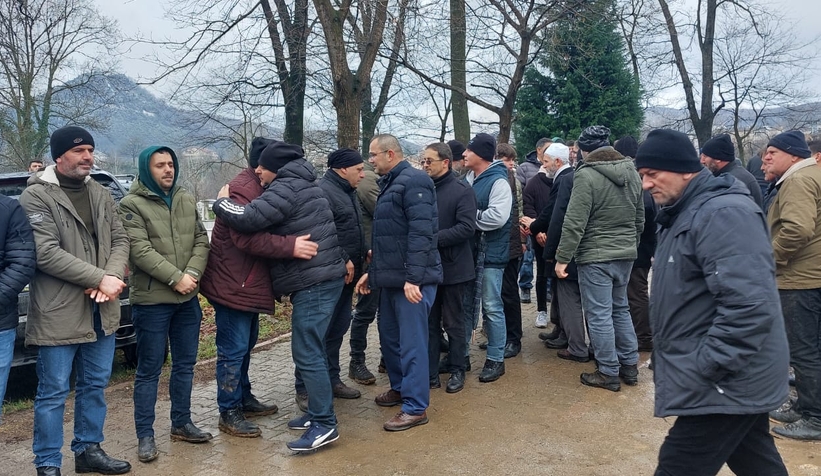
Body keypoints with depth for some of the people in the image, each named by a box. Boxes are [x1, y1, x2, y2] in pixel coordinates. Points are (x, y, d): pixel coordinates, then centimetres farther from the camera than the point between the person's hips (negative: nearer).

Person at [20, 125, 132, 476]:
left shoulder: (101, 194, 11)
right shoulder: (36, 196, -9)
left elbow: (120, 240, 7)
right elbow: (45, 253, -18)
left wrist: (113, 278, -12)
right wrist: (100, 279, -20)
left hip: (102, 311, 7)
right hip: (58, 314, -6)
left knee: (95, 385, 16)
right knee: (53, 392, 3)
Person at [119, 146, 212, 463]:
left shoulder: (187, 200, 11)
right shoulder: (131, 204, -7)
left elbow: (201, 241, 6)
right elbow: (140, 250, -16)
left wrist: (192, 274, -11)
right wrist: (175, 278, -19)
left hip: (188, 298, 6)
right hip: (151, 300, -6)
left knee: (185, 364, 14)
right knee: (149, 370, 3)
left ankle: (181, 424, 28)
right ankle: (145, 434, 14)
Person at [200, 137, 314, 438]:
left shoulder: (260, 189, 15)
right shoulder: (242, 189, -19)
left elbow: (261, 233, 17)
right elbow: (247, 238, -31)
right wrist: (291, 246, -36)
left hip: (249, 284, 11)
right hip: (232, 285, -11)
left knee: (245, 346, 20)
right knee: (233, 350, -3)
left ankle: (244, 399, 34)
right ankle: (229, 414, 9)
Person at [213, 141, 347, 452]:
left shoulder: (285, 188, -14)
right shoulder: (302, 184, 19)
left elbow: (247, 219, -21)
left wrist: (222, 201, -3)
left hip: (313, 283, -11)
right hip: (324, 278, 11)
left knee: (307, 353, -8)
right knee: (311, 350, 16)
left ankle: (324, 425, -3)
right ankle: (317, 413, 25)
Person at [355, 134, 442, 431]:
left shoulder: (413, 181, -13)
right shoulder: (390, 184, 19)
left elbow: (420, 232, -22)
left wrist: (413, 277, -26)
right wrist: (372, 272, 21)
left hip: (411, 280, -10)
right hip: (392, 277, 10)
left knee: (412, 343, -4)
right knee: (389, 336, 18)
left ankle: (416, 408, 5)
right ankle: (400, 388, 34)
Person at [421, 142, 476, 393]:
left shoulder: (461, 190, -9)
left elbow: (467, 227, -19)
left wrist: (434, 238, -22)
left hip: (453, 268, -4)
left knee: (453, 323, 9)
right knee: (429, 322, 11)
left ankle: (457, 370, 24)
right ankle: (430, 372, 21)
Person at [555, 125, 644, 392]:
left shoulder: (586, 175, -16)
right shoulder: (632, 172, 7)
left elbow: (574, 223, -19)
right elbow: (639, 217, 16)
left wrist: (562, 257, -13)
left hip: (596, 256, -8)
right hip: (626, 254, 8)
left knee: (599, 315, 2)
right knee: (620, 309, 20)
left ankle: (608, 373, 10)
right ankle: (630, 365, 26)